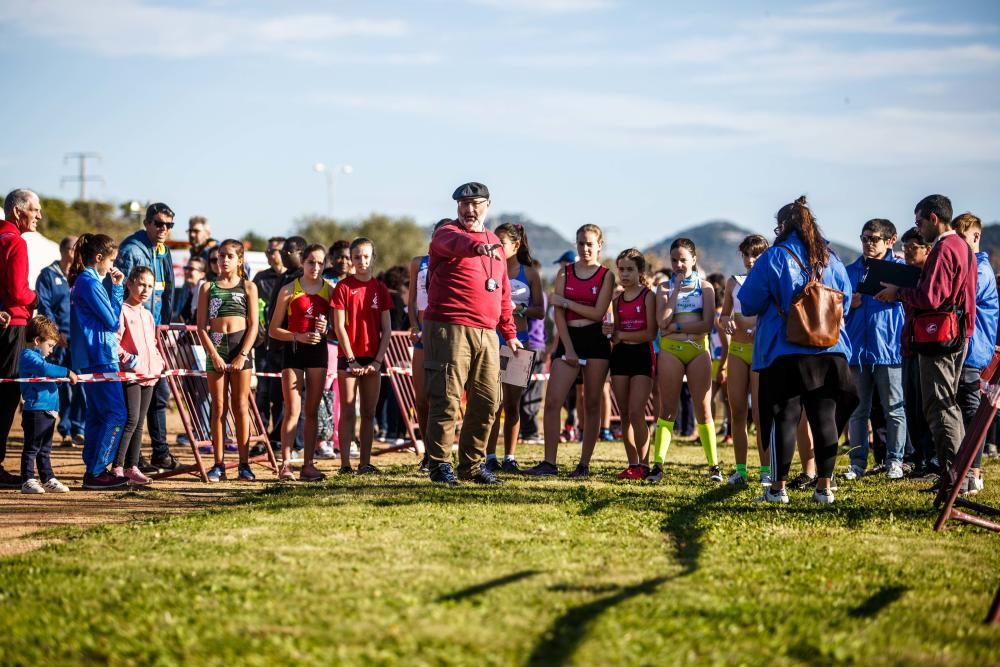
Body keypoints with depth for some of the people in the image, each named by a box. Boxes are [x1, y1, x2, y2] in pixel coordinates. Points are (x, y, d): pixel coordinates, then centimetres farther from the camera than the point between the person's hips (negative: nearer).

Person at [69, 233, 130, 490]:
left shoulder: (82, 281, 16)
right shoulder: (90, 283, -15)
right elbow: (113, 321, -13)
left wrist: (116, 288, 10)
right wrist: (117, 288, -7)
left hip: (89, 359, 10)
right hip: (100, 358, -10)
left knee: (97, 414, 13)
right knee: (116, 414, -9)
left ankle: (93, 470, 16)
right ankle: (96, 473, -9)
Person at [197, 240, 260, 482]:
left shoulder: (248, 287, 5)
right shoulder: (208, 287, 7)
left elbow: (253, 325, 0)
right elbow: (201, 326, 2)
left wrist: (242, 355, -10)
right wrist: (213, 354, -9)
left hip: (241, 346, -1)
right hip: (215, 346, 1)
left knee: (240, 406, 1)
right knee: (218, 407, 2)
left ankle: (244, 464, 4)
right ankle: (219, 464, 4)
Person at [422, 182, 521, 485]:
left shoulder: (493, 242, 20)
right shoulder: (447, 234, -1)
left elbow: (503, 293, 25)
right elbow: (453, 243, -29)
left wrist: (509, 332, 23)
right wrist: (474, 245, -51)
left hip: (486, 334, 7)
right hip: (450, 330, -7)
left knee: (487, 401, 8)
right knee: (447, 399, -7)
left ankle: (472, 464, 18)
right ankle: (439, 464, -2)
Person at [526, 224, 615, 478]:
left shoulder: (606, 276, 2)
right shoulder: (565, 273, 8)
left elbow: (598, 313, -9)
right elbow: (559, 315, 1)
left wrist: (565, 302, -7)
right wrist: (569, 349, -8)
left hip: (595, 341, -2)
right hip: (569, 339, 2)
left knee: (592, 405, 2)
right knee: (552, 401, -9)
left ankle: (584, 464, 7)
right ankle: (549, 463, -8)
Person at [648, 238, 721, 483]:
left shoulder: (705, 287, 7)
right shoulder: (665, 288, 9)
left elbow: (707, 324, -6)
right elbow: (662, 322, -6)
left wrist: (676, 327, -9)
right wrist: (676, 291, -5)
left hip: (698, 350, -1)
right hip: (670, 351, 1)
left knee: (703, 411, 0)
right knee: (667, 409, -2)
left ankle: (714, 465, 4)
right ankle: (658, 464, -4)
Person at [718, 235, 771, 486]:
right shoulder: (734, 282, 13)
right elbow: (722, 317, 17)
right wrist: (725, 322, -5)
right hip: (737, 349, 4)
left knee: (761, 413, -8)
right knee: (737, 412, 3)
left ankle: (766, 470, -4)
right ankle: (740, 469, 8)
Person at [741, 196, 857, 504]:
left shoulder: (773, 257, -5)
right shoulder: (831, 259, 7)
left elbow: (749, 304, -3)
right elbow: (846, 303, 15)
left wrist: (776, 304, 19)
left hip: (784, 350, -4)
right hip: (830, 351, 4)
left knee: (784, 417, 0)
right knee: (824, 416, 7)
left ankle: (778, 487, 1)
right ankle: (824, 485, 8)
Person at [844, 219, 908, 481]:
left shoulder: (900, 268, 2)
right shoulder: (850, 271, 13)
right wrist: (849, 304, -3)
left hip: (889, 348, -4)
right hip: (857, 348, 4)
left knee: (894, 409, 1)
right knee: (857, 411, 8)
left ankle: (894, 461, 8)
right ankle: (858, 461, 14)